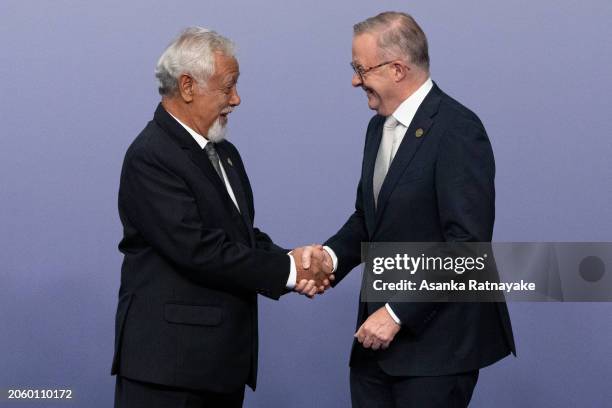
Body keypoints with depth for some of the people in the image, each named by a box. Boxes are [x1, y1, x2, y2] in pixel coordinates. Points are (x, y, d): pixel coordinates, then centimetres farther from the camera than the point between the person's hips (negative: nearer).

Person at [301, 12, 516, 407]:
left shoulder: (457, 130, -16)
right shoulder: (380, 126, 12)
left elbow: (468, 242, -21)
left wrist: (399, 313, -20)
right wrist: (332, 255, -2)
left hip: (435, 339, -8)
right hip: (380, 331, 8)